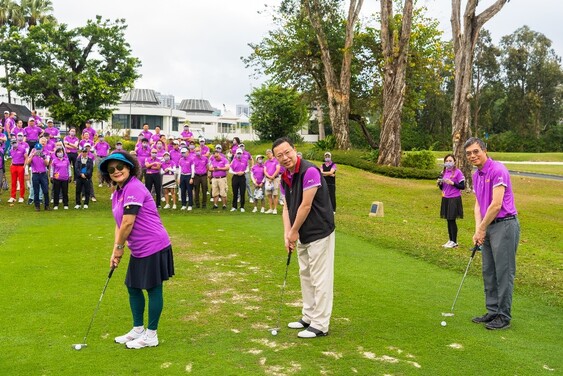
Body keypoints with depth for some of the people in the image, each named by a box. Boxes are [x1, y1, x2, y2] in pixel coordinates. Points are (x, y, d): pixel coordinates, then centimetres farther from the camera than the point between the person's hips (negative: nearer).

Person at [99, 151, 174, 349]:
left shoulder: (134, 188, -18)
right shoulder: (117, 194, 12)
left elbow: (128, 223, -20)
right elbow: (119, 225, 14)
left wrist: (119, 247, -8)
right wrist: (115, 251, 6)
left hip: (153, 246, -10)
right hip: (139, 250, 10)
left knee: (153, 289, 3)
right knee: (133, 287, 17)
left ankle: (151, 335, 16)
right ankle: (138, 330, 33)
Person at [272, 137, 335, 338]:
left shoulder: (309, 171, -22)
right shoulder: (285, 178, 6)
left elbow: (306, 206, -21)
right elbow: (287, 207, 7)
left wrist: (294, 231, -11)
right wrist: (287, 234, -4)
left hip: (319, 233, -9)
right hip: (303, 235, 9)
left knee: (320, 278, -2)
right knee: (305, 276, 17)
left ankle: (320, 325, 7)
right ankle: (309, 317, 30)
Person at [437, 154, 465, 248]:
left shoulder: (458, 172, -9)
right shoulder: (444, 172, 9)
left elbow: (463, 187, -9)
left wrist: (452, 183, -19)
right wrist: (440, 183, -5)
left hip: (454, 199, -6)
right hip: (445, 199, 6)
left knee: (452, 220, -3)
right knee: (448, 220, 11)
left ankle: (454, 242, 7)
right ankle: (450, 240, 21)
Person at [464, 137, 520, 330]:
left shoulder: (498, 170, -16)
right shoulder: (476, 175, 12)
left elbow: (496, 205, -19)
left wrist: (481, 229, -12)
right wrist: (478, 230, 0)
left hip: (505, 225, -9)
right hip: (488, 227, 9)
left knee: (504, 273, -2)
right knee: (489, 273, 12)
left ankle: (504, 317, 6)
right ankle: (493, 312, 22)